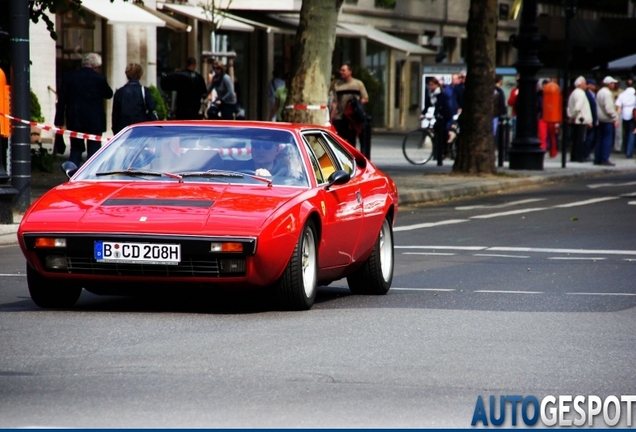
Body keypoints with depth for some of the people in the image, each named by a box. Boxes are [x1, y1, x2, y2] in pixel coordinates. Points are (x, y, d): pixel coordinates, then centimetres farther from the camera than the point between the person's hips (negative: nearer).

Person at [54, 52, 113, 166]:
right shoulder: (99, 78, -9)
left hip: (75, 121, 3)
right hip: (94, 122, -3)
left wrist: (59, 121, 2)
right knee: (94, 152, 4)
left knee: (75, 152, 11)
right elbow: (109, 94, 7)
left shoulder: (68, 77, 0)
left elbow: (61, 100, 0)